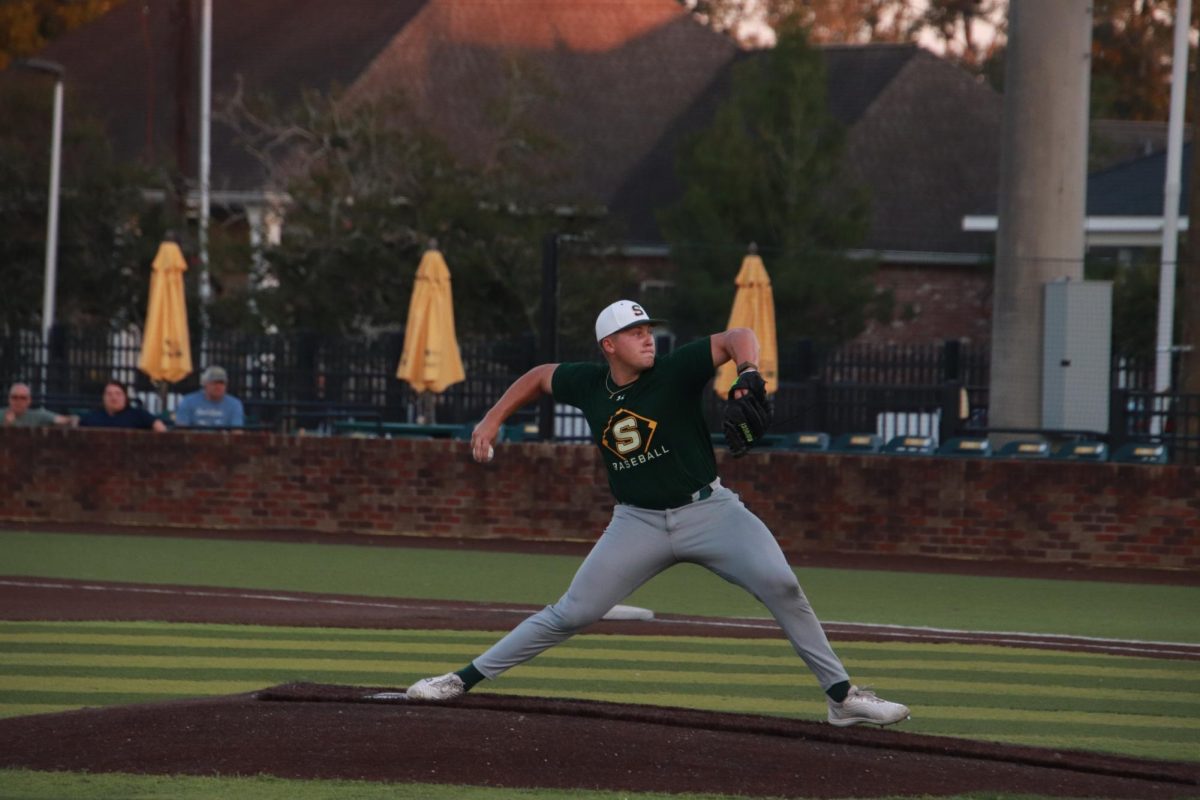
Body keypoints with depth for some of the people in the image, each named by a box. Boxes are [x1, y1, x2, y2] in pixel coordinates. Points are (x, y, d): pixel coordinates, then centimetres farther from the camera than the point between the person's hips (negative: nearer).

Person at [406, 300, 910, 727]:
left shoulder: (675, 372, -10)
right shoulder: (588, 384, 0)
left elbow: (737, 337, -20)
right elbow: (539, 377, 20)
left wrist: (747, 374, -39)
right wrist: (493, 419, 15)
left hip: (708, 510, -2)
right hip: (638, 523, 2)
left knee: (780, 584, -20)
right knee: (572, 613, -3)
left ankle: (842, 696, -13)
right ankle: (464, 679, 6)